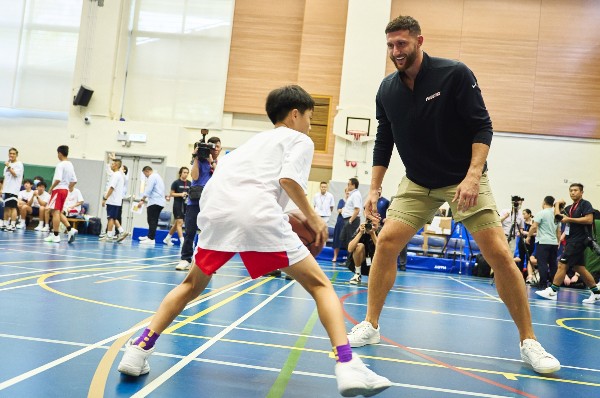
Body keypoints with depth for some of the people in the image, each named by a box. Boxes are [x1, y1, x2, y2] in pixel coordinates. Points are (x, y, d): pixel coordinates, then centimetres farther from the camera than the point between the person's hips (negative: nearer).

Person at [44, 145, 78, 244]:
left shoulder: (61, 165, -13)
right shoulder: (70, 165, 13)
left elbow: (58, 179, -22)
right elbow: (74, 181, 15)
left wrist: (51, 188, -9)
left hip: (58, 189, -9)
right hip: (65, 190, 9)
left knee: (55, 212, -5)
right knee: (59, 213, 16)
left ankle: (55, 235, -4)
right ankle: (70, 230, 4)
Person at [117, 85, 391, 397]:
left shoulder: (257, 139, 36)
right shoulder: (300, 140, 17)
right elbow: (288, 179, -4)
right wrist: (313, 219, 8)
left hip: (216, 210, 6)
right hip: (258, 216, -5)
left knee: (192, 285, 27)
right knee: (320, 286, 6)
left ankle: (139, 350, 16)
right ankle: (347, 366, -9)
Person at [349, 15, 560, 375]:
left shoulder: (455, 74, -15)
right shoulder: (387, 91, -2)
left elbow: (483, 127, -16)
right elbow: (383, 143, 7)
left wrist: (473, 176, -27)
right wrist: (375, 189, 2)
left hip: (465, 180, -3)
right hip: (417, 183, 4)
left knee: (500, 254, -11)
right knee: (386, 242, -11)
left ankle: (529, 342, 5)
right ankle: (371, 326, 5)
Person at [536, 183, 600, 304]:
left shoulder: (585, 204, -4)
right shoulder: (569, 208, 18)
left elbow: (589, 219, -17)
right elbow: (557, 216, 7)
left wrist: (569, 219, -15)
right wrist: (558, 204, 16)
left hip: (579, 240, -8)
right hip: (571, 240, 8)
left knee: (563, 264, -11)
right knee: (579, 267, 9)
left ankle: (552, 291, -8)